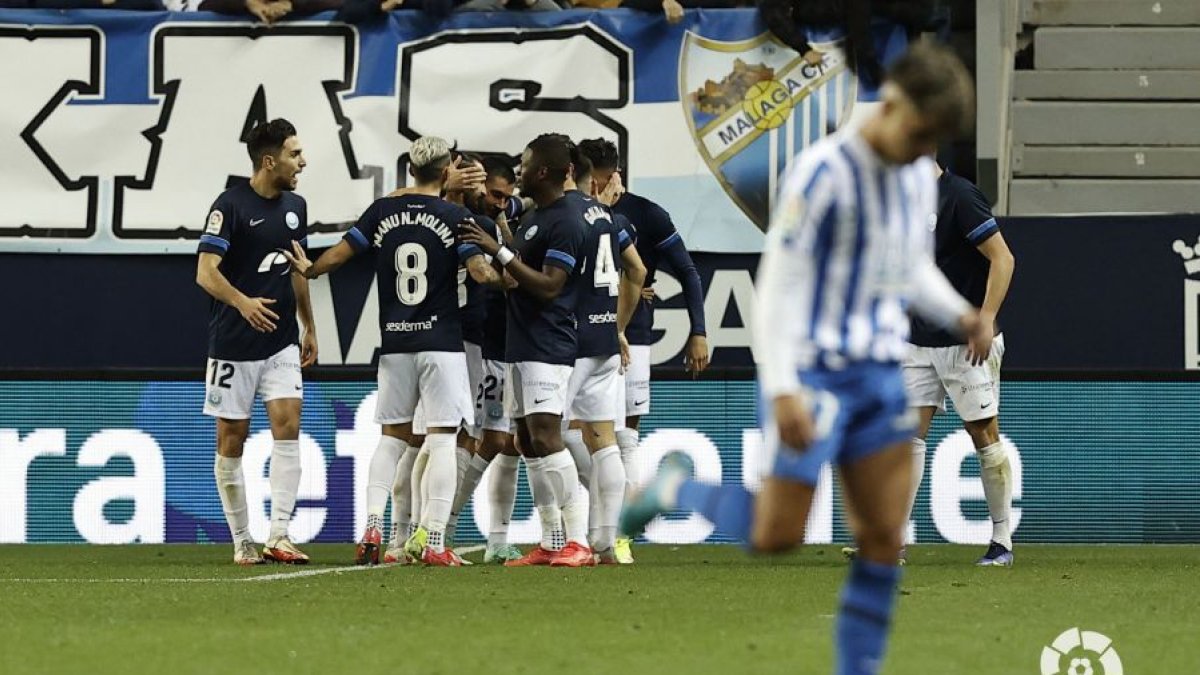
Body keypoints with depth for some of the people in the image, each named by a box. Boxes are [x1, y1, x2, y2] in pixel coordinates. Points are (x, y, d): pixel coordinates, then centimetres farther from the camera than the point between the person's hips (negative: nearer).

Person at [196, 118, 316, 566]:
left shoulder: (295, 206, 9)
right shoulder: (230, 206, -12)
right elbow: (206, 272, -19)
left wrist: (309, 328, 23)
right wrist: (242, 302, -36)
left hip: (282, 342, 5)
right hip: (234, 341, -5)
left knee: (287, 425, -11)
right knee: (232, 439, 2)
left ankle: (278, 536, -13)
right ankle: (241, 541, 12)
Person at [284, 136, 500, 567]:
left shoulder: (382, 212, 4)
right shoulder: (454, 217, -6)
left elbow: (339, 254, 8)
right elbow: (480, 273, -13)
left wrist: (308, 270, 27)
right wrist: (508, 276, 7)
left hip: (395, 344, 4)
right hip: (441, 343, -3)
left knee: (392, 436, 13)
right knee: (441, 437, -2)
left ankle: (372, 528, 1)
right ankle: (432, 540, -6)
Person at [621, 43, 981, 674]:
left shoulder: (919, 177, 7)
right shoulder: (822, 173, -16)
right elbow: (778, 283, -17)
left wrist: (959, 314, 1)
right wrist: (783, 390, -23)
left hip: (880, 377, 7)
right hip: (814, 375, -7)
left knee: (884, 539, 1)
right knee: (777, 536, -5)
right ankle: (679, 487, 22)